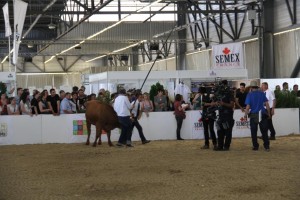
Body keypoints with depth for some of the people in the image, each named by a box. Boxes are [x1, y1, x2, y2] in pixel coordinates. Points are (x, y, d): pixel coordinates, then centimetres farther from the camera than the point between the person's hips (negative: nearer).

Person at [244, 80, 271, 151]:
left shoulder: (249, 94, -4)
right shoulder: (262, 93, 3)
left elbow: (248, 106, -10)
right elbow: (267, 104, 2)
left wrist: (245, 115, -1)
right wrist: (268, 113, 12)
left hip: (253, 115, -2)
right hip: (262, 115, 2)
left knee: (254, 132, 7)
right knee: (264, 131, 7)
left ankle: (255, 146, 8)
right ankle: (267, 146, 4)